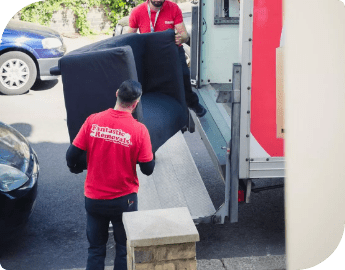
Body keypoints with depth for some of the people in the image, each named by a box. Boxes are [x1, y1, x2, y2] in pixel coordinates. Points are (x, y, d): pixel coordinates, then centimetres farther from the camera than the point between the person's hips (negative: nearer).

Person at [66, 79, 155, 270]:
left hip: (94, 199, 2)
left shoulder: (93, 121, -11)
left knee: (96, 249, 17)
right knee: (124, 249, 15)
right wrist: (148, 154, 11)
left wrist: (75, 168, 15)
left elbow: (72, 156, -7)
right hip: (124, 200, -2)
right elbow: (148, 169, -10)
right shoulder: (139, 130, -15)